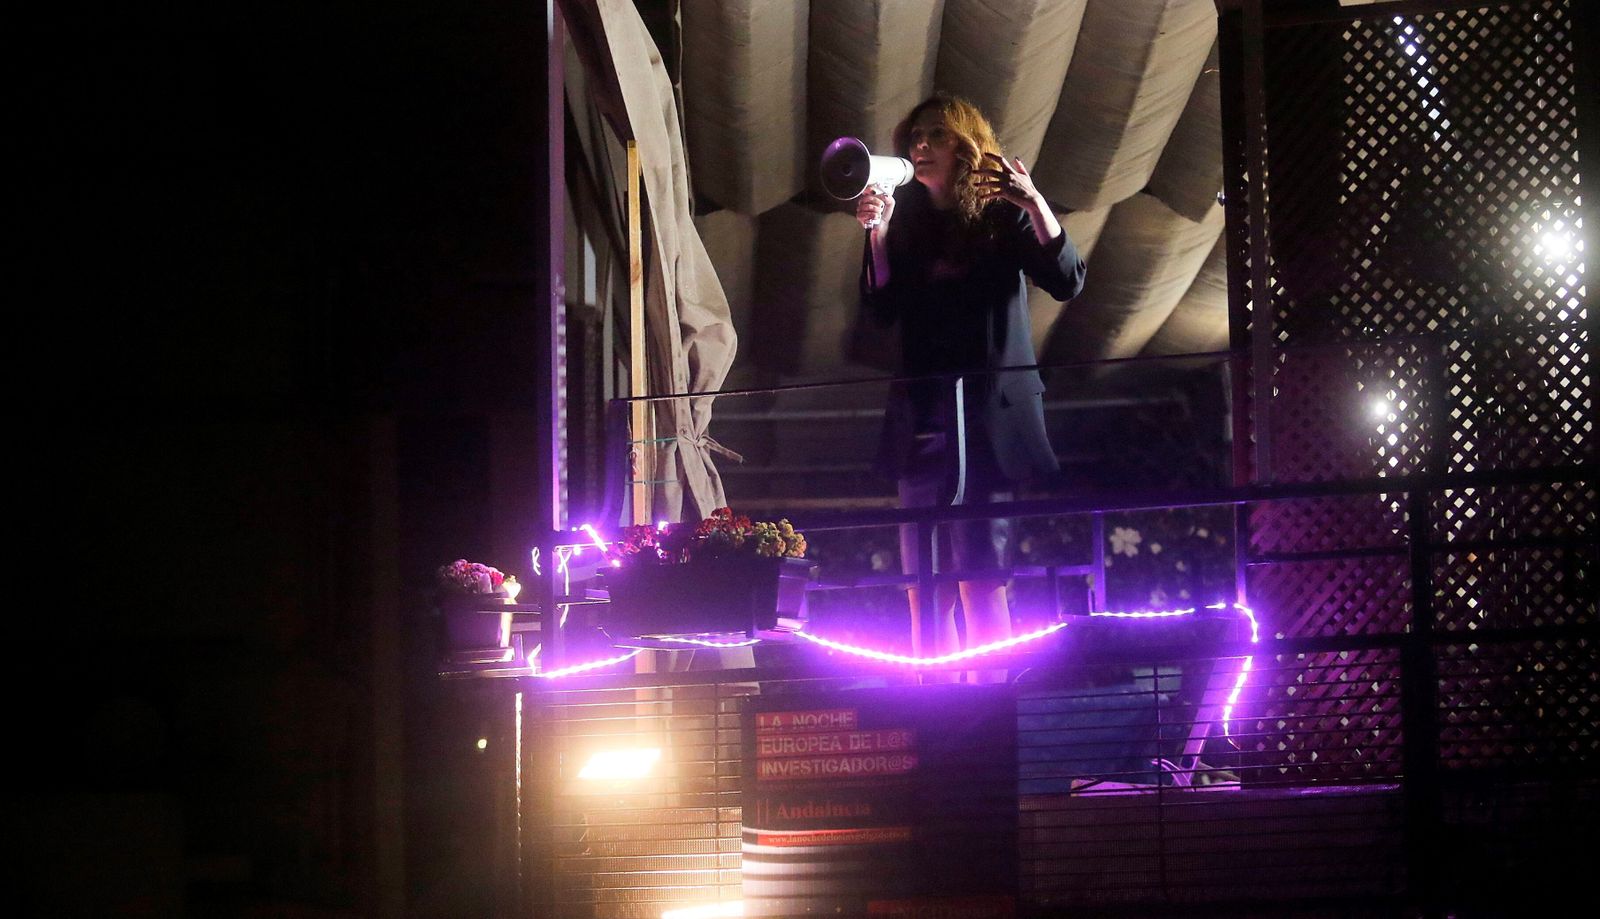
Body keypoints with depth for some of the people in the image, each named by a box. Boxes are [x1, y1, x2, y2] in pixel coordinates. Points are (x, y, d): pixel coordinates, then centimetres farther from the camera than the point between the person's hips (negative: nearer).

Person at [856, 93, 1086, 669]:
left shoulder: (1001, 215, 3)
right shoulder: (906, 222, 13)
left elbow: (1067, 281, -10)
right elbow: (881, 313, 3)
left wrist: (1034, 204, -20)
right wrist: (876, 234, -8)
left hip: (990, 412, -4)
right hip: (922, 416, 4)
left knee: (979, 569, -13)